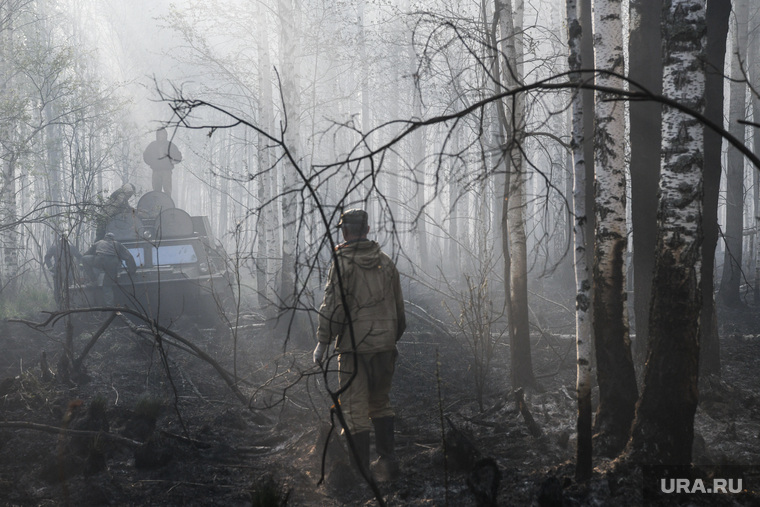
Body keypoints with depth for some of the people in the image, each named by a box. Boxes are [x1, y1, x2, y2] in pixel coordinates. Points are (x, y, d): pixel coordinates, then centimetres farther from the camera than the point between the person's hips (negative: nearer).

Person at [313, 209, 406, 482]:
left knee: (355, 408, 1)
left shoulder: (343, 263, -9)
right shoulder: (385, 261, 9)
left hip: (355, 346, -6)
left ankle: (361, 471, 1)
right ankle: (387, 462, 12)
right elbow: (398, 304, 14)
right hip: (385, 343, 6)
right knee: (380, 402, 19)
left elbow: (333, 305, -14)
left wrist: (322, 342, -7)